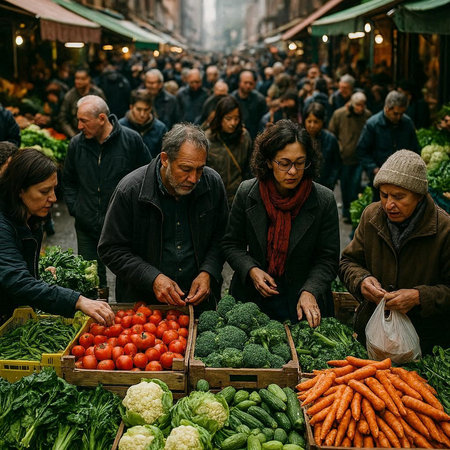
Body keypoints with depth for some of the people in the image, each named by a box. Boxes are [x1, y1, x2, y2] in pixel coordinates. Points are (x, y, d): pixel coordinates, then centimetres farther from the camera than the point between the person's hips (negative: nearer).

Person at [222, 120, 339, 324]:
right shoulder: (247, 193, -6)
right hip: (252, 299, 1)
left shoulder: (324, 200, -10)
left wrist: (310, 292, -22)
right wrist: (251, 270, -14)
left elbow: (328, 259, -7)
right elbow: (231, 244, 3)